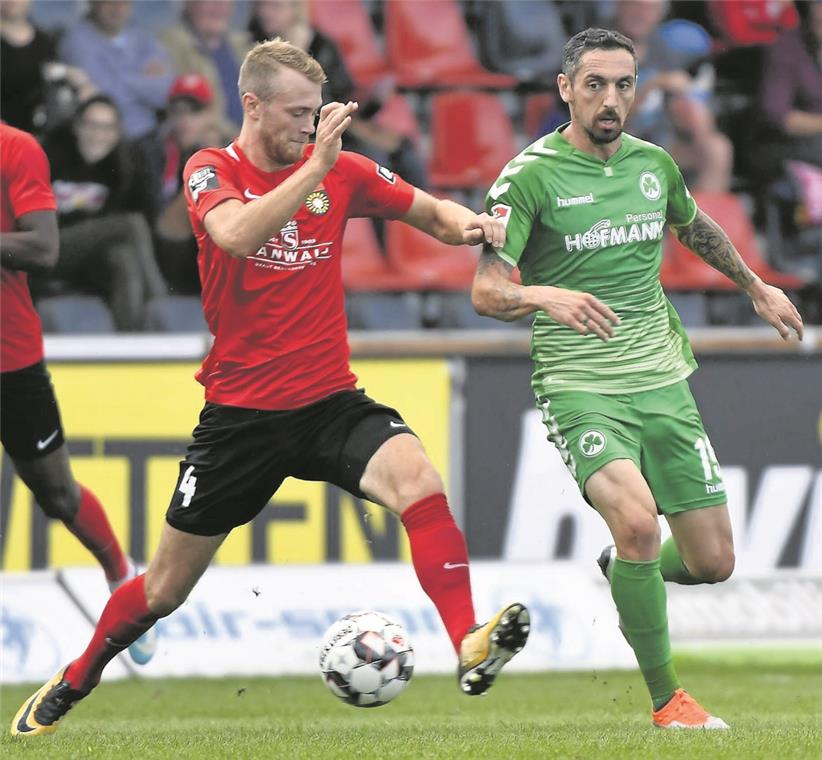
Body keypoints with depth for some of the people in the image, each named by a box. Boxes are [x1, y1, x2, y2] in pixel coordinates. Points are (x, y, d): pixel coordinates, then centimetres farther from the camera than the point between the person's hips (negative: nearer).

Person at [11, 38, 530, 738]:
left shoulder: (340, 170, 2)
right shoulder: (212, 172, -7)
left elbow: (432, 213, 11)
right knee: (167, 587, 10)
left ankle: (471, 649, -36)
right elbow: (237, 233, -29)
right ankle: (73, 684, 34)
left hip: (330, 402, 2)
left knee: (419, 481, -30)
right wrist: (316, 168, -38)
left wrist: (469, 225, -12)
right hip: (240, 411, -2)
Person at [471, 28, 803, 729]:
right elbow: (486, 290, -15)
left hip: (663, 381, 5)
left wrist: (757, 288, 41)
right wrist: (545, 297, -35)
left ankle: (622, 568, 37)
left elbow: (696, 228, 30)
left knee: (712, 562, 2)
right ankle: (666, 698, -14)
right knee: (637, 519, -29)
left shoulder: (653, 164, 8)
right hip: (580, 388, -5)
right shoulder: (530, 177, -8)